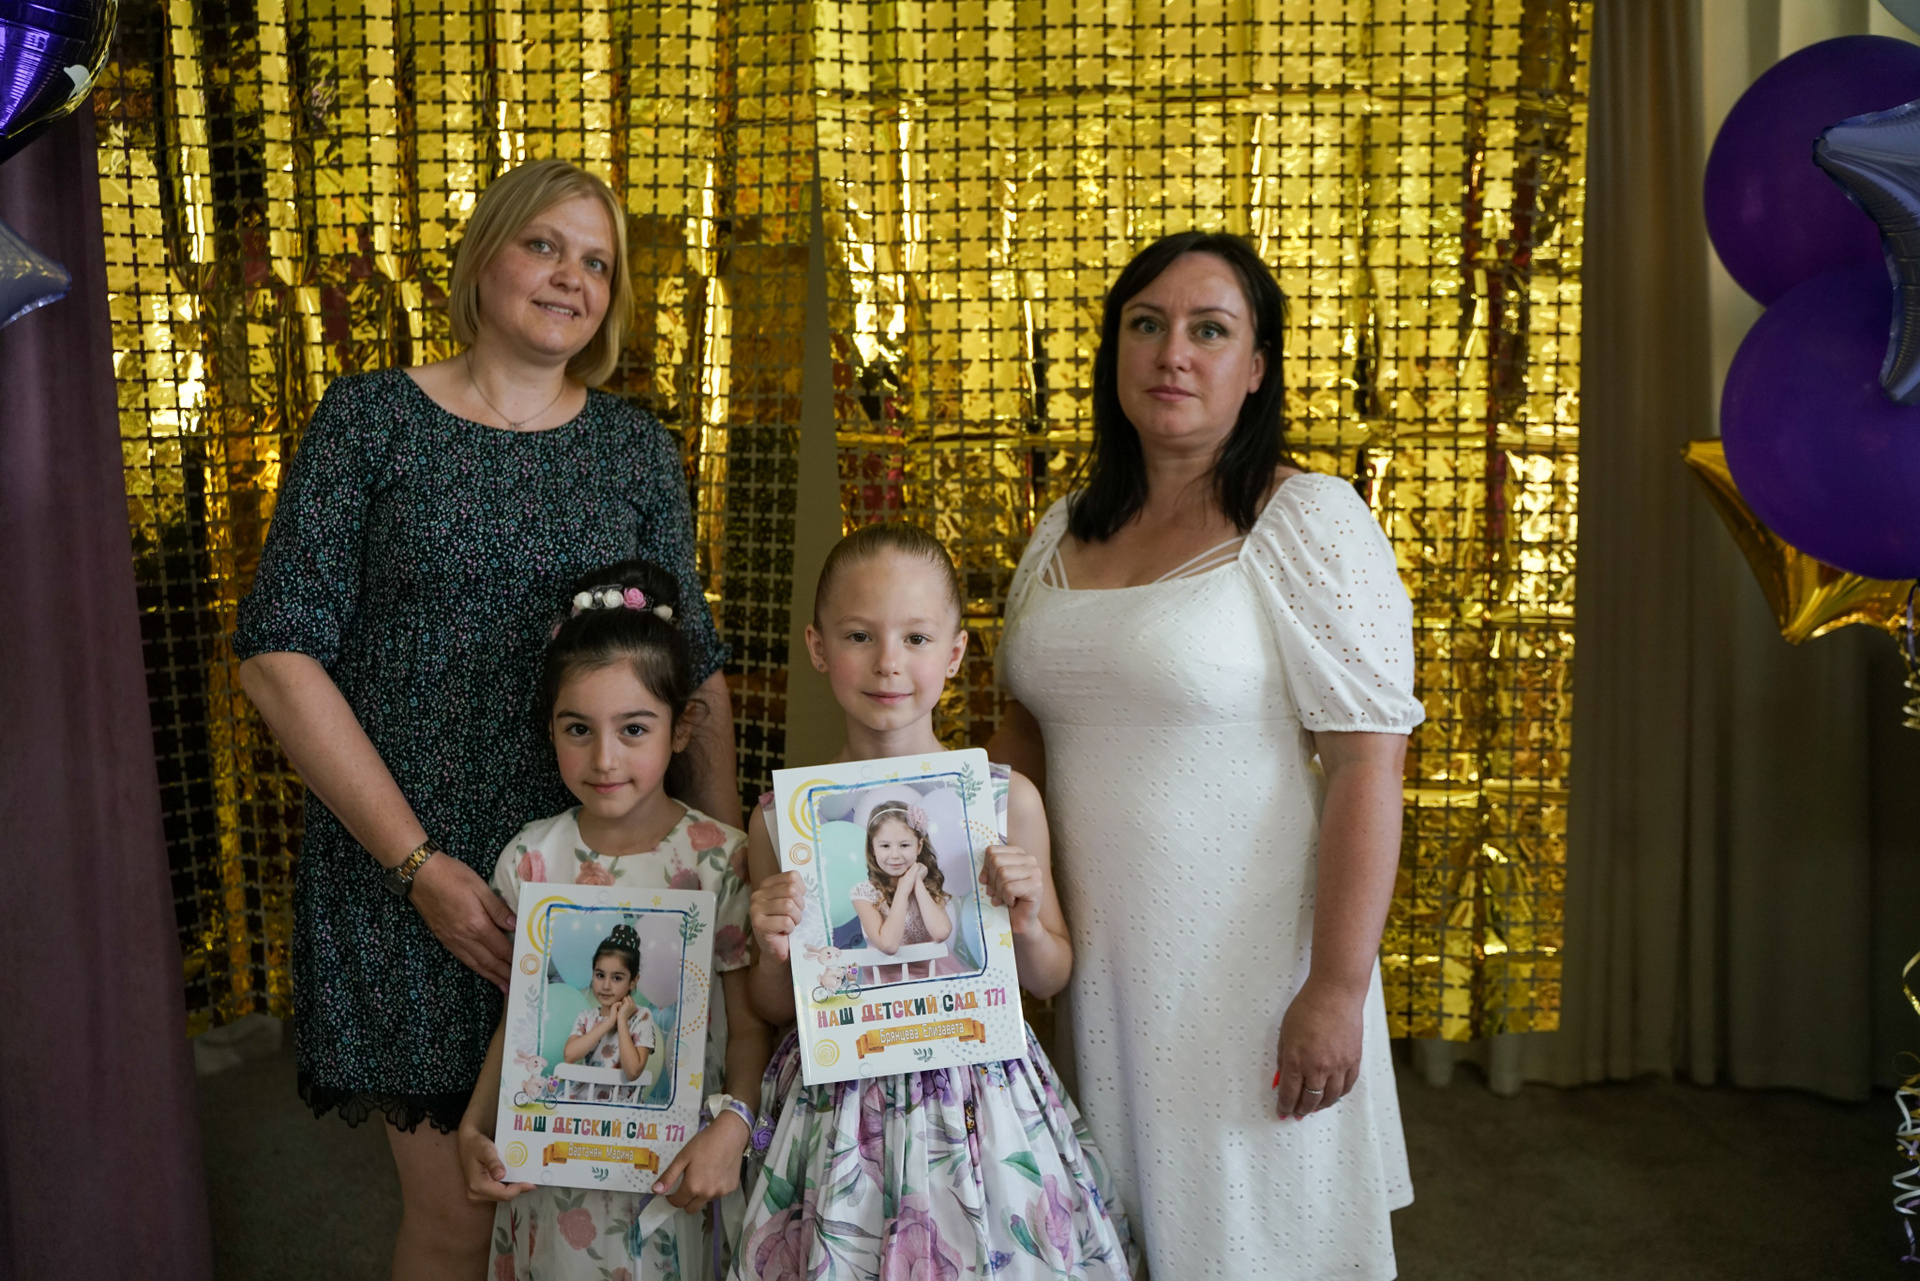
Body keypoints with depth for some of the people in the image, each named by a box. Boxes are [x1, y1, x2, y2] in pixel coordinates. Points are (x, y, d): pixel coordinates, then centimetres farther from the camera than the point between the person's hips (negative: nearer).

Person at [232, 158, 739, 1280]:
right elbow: (279, 651, -5)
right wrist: (418, 862, -11)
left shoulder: (639, 450, 8)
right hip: (406, 871, -2)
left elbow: (697, 669, 8)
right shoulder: (372, 419, 0)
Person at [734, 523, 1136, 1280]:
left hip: (981, 1112, 0)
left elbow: (1050, 980, 6)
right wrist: (774, 955, -14)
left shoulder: (1007, 799, -5)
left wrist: (1027, 926, -13)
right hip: (837, 1121, 0)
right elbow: (775, 1010, 7)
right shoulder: (781, 818, -4)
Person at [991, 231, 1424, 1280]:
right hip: (1096, 966, 5)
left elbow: (1367, 764, -15)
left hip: (1248, 965, -5)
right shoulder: (1066, 529, 9)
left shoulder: (1309, 521, -10)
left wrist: (1338, 987, -19)